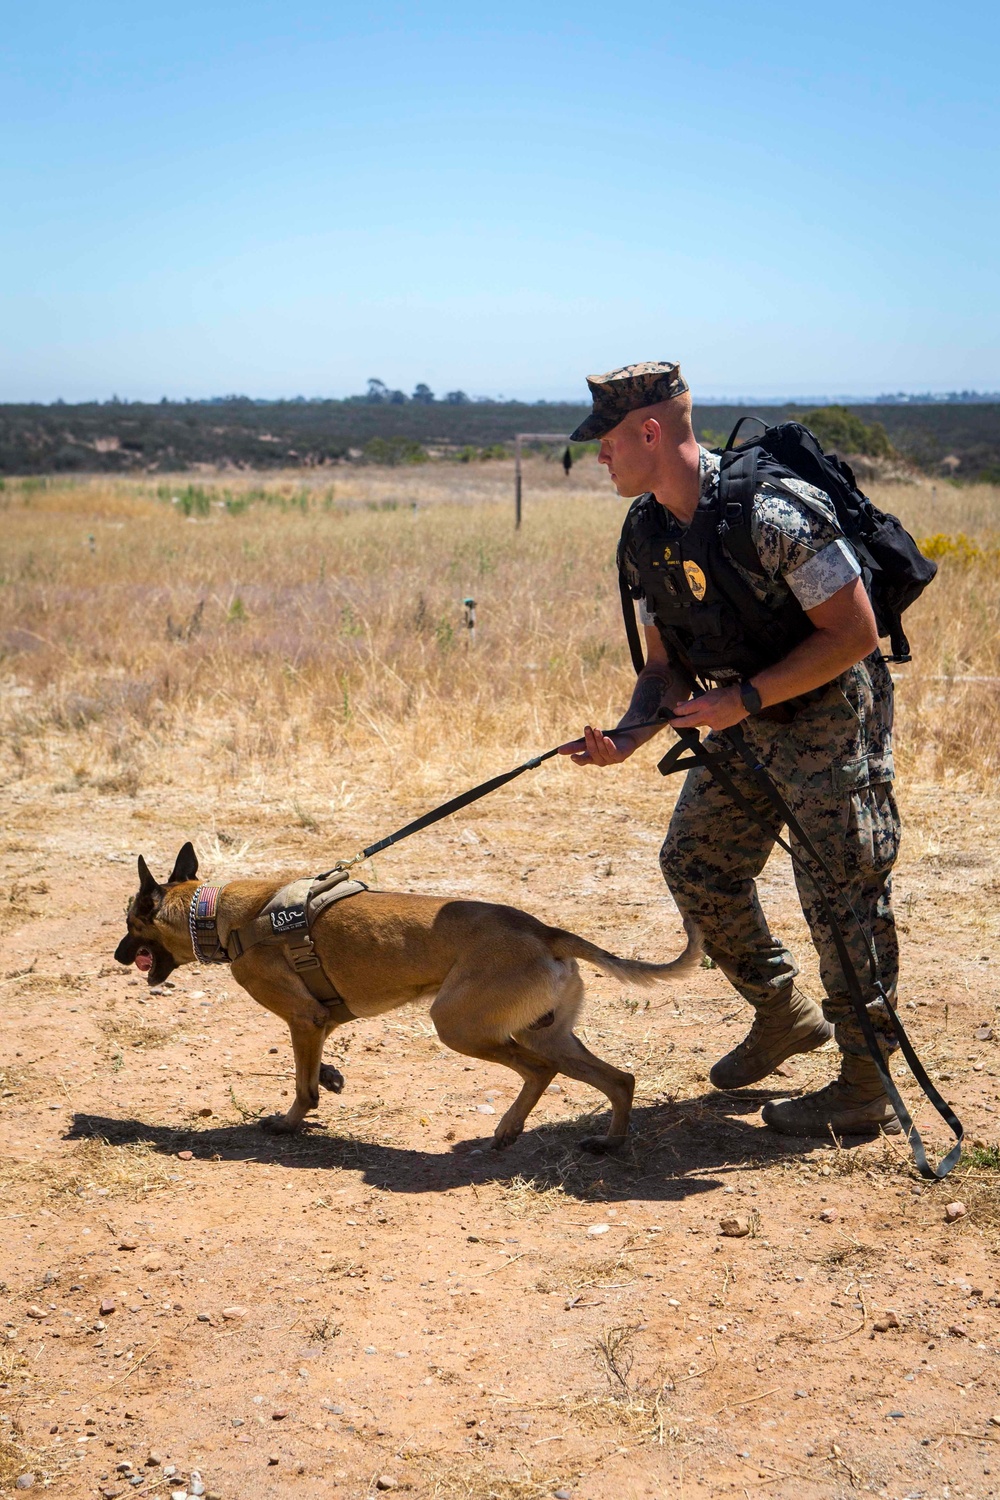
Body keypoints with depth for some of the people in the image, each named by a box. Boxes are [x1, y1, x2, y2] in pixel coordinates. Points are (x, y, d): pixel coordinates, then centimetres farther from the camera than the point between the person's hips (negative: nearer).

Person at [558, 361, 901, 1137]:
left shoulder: (771, 511, -27)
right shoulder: (646, 536, -1)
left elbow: (855, 634, -24)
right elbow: (667, 665, 6)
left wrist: (744, 699, -24)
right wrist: (628, 736, -12)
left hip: (832, 716, -8)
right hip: (747, 720, 8)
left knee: (844, 895, -3)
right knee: (696, 863, 11)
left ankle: (868, 1087, 9)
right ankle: (785, 1013, 30)